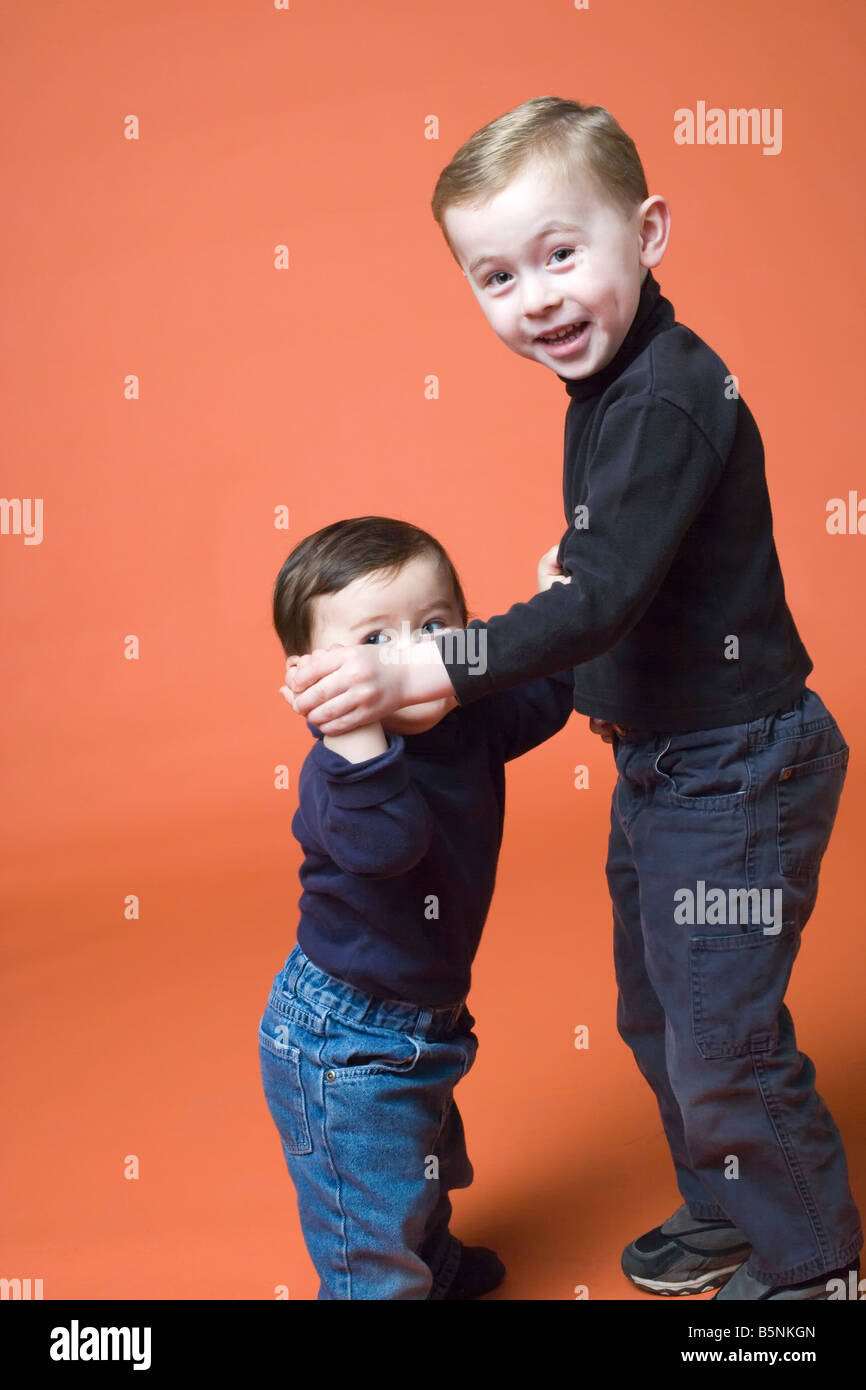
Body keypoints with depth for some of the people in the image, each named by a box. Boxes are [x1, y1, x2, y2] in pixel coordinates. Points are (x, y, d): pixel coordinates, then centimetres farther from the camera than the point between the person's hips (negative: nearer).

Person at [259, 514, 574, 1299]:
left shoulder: (469, 726, -7)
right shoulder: (344, 769, -32)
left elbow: (539, 696, 13)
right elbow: (388, 841, -52)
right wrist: (355, 736, -60)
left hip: (424, 1022, 9)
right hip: (346, 1045, -9)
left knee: (426, 1169, 35)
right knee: (371, 1234, 5)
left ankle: (438, 1268, 61)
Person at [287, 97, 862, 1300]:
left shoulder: (668, 402, -25)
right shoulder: (614, 388, 6)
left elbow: (601, 601, -32)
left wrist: (417, 673, -33)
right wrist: (580, 559, 0)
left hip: (735, 770, -10)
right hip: (658, 761, 10)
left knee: (724, 1044, 2)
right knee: (656, 1018, 22)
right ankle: (723, 1210, 44)